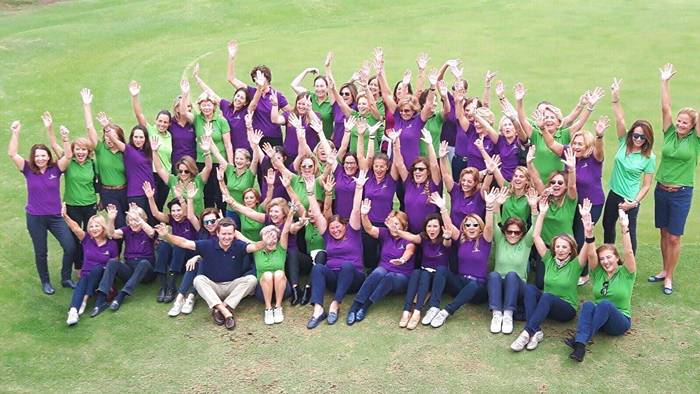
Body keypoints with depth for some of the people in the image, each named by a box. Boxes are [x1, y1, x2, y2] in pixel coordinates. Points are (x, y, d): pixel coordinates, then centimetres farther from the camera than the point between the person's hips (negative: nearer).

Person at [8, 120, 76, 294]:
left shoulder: (56, 169, -4)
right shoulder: (28, 170, -5)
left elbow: (68, 156, -18)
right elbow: (12, 154, -16)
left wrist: (65, 138, -31)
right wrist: (15, 133, -24)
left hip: (55, 216, 0)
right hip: (35, 218, 0)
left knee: (70, 247, -8)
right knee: (41, 252, 11)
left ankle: (66, 278, 12)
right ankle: (45, 282, 30)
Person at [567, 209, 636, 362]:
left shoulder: (625, 273, 0)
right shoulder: (598, 272, 7)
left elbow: (629, 253, -18)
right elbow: (591, 255, -11)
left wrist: (624, 229, -31)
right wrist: (589, 233, -27)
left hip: (620, 321, -2)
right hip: (597, 316, 2)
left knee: (605, 304, -35)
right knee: (588, 305, -33)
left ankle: (582, 339, -42)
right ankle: (579, 345, -52)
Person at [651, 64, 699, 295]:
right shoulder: (670, 134, 1)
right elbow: (665, 108, -3)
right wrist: (665, 82, -7)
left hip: (681, 193, -3)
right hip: (661, 190, 3)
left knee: (674, 238, 2)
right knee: (664, 234, 14)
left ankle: (669, 277, 14)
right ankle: (665, 270, 28)